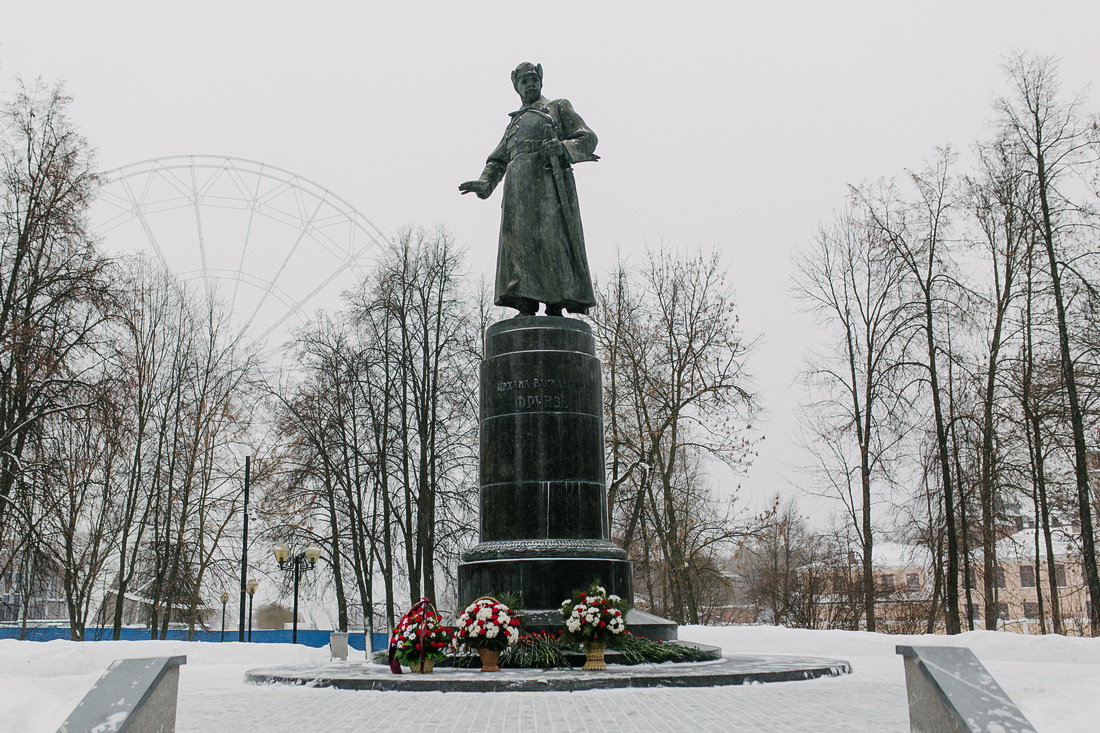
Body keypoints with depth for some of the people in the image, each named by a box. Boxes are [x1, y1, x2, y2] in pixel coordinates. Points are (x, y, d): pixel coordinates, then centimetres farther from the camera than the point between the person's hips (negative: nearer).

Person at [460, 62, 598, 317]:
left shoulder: (558, 108, 18)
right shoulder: (515, 122, 32)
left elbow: (588, 138, 8)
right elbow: (497, 160, 26)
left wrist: (562, 147, -13)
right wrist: (485, 183, 4)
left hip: (549, 180, -5)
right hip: (518, 186, 5)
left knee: (552, 238, -14)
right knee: (518, 242, -8)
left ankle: (556, 307, -16)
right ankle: (526, 308, -12)